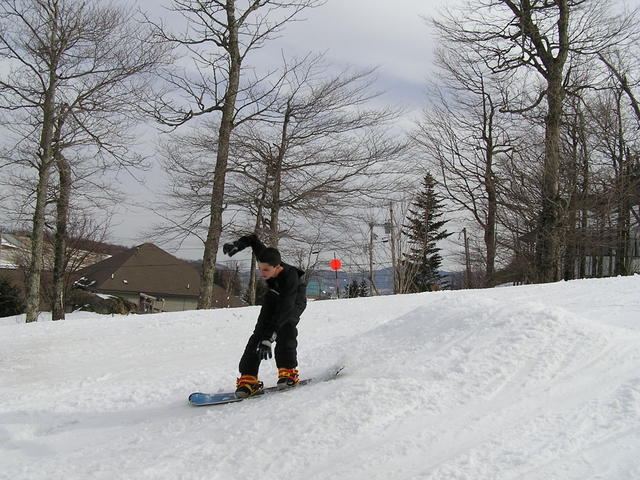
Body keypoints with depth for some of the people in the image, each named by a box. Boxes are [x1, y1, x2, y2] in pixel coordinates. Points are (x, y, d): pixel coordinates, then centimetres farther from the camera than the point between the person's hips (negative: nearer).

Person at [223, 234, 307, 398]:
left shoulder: (290, 278, -45)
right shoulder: (266, 259, -32)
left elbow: (283, 310, -51)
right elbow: (253, 240, -12)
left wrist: (268, 338, -57)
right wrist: (237, 244, -31)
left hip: (294, 300, -4)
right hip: (274, 295, 4)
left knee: (285, 326, -31)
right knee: (260, 331, -13)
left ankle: (288, 372, -19)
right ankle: (248, 377, -16)